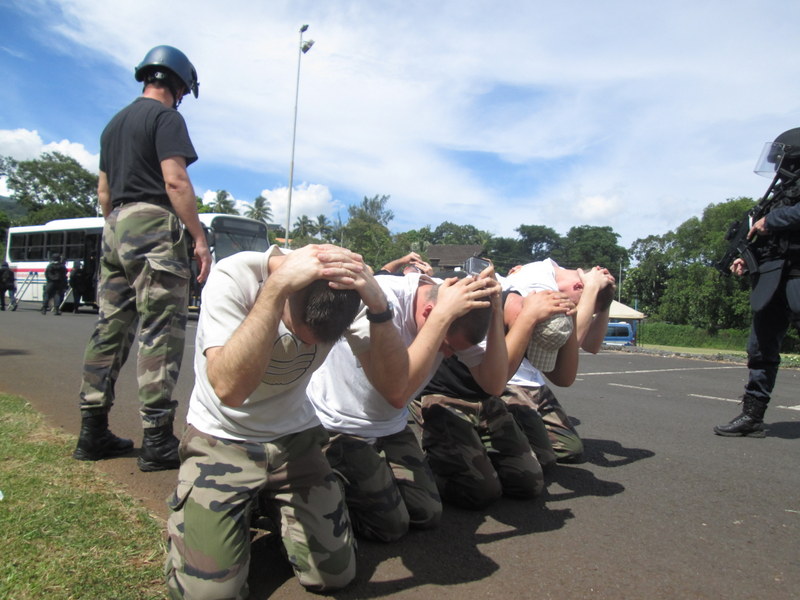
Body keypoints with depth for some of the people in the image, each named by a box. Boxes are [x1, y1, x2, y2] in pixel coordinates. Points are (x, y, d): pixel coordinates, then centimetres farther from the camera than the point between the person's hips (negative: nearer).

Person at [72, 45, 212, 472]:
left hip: (115, 229, 9)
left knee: (111, 329, 9)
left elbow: (103, 190, 24)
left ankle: (93, 432, 13)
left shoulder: (115, 123, 23)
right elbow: (175, 182, -15)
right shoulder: (165, 117, -3)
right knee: (162, 332, -9)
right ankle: (158, 440, -9)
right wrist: (199, 238, -15)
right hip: (154, 227, -9)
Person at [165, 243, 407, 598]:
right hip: (221, 440, -2)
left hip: (294, 439, 3)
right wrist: (277, 286, -43)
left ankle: (268, 503, 23)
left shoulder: (349, 292, -16)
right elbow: (229, 388, -39)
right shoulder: (234, 277, -26)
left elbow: (393, 386, -21)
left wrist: (379, 305, -36)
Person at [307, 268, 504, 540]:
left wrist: (495, 312, -26)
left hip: (390, 424, 7)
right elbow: (396, 392, -40)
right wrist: (444, 314, -40)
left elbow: (494, 382, -15)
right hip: (339, 425, -6)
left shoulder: (456, 308, -13)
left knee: (428, 514, 6)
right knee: (391, 526, -3)